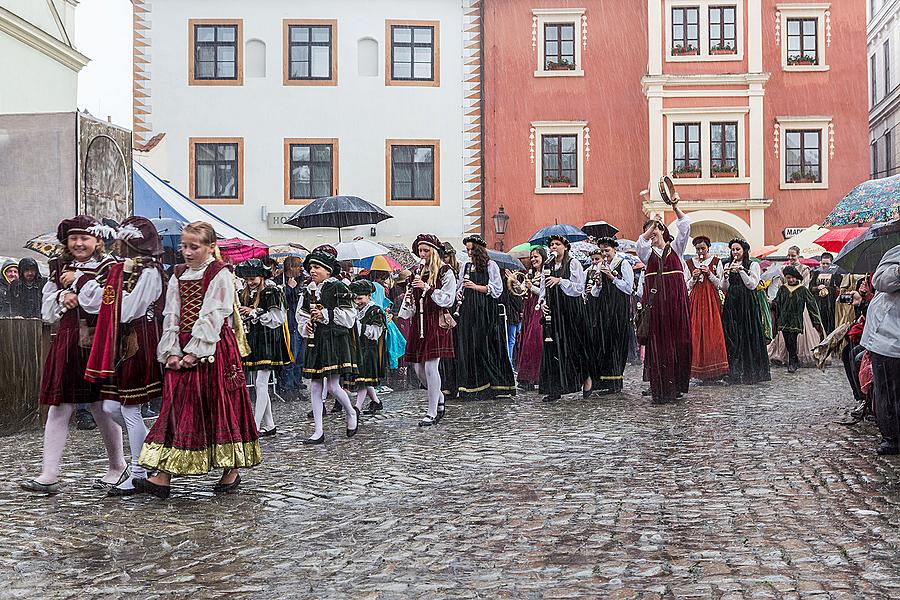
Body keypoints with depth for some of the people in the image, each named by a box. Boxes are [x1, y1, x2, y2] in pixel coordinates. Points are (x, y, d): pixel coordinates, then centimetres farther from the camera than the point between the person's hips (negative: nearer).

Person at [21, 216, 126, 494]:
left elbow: (104, 304, -16)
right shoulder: (59, 268, 13)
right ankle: (49, 475, 0)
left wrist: (77, 282, -8)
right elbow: (48, 312, 14)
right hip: (67, 343, 4)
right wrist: (63, 298, -6)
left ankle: (117, 466, 23)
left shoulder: (109, 268, -2)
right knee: (58, 409, -1)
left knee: (101, 407, 5)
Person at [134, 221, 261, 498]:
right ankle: (163, 476, -1)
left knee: (220, 406, 0)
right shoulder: (178, 276, 13)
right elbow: (171, 316, 7)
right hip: (181, 352, 5)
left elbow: (212, 317, -13)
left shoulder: (220, 275, -6)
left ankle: (232, 471, 14)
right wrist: (172, 352, -4)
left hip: (212, 351, -5)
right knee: (177, 407, 1)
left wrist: (194, 352, -17)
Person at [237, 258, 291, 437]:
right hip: (252, 341, 8)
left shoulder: (272, 293, -8)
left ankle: (255, 427, -13)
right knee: (257, 386, 8)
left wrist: (253, 312, -16)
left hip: (268, 341, -8)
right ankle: (269, 425, 16)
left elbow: (277, 318, -12)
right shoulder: (245, 295, 13)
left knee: (261, 384, -11)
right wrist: (240, 315, -1)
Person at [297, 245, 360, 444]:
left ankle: (352, 413, 20)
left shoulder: (338, 288, -7)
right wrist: (305, 327, 3)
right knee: (315, 386, 4)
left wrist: (325, 315, -15)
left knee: (333, 386, -9)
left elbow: (349, 316, -10)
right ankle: (318, 431, 10)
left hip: (335, 340, -7)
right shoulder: (310, 291, 13)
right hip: (315, 342, 7)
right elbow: (301, 315, 23)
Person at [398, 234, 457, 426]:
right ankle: (439, 400, 28)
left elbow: (448, 300, -10)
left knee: (431, 367, -9)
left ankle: (432, 413, -1)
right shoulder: (417, 271, 15)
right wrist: (408, 300, 1)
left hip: (436, 323, -6)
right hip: (418, 323, 7)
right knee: (418, 369, 6)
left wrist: (427, 288, -16)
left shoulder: (445, 272, -3)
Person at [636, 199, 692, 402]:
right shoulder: (647, 253, 13)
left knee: (678, 340, -1)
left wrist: (675, 208, -10)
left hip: (675, 299, 0)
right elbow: (641, 241, -9)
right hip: (655, 300, 0)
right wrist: (653, 224, -15)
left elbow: (685, 226, 1)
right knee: (657, 342, -5)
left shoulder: (675, 248, 14)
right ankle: (660, 388, -5)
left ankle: (677, 385, 6)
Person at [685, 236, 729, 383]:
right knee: (696, 333, -6)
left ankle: (714, 369, -6)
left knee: (713, 333, -10)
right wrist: (694, 278, -5)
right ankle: (701, 372, -3)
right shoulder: (689, 263, 11)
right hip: (695, 300, 2)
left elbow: (720, 285, 6)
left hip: (712, 300, -1)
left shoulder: (716, 262, 6)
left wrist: (709, 274, -8)